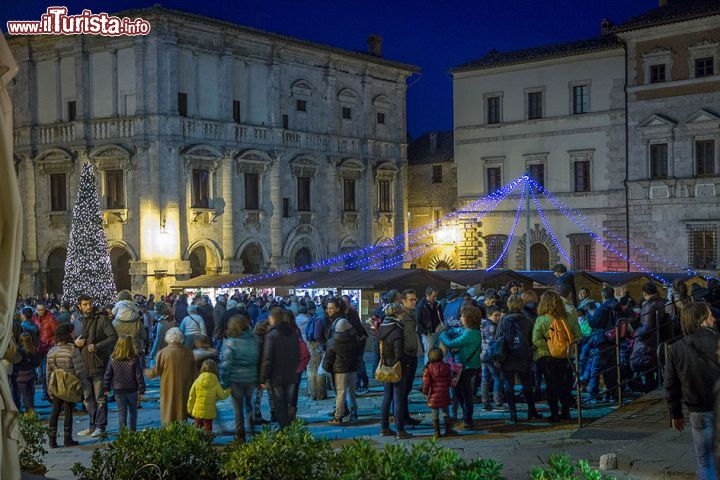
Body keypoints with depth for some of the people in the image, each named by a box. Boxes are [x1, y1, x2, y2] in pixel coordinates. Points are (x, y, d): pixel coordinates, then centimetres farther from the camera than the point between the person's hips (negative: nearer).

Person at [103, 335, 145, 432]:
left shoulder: (113, 359, -4)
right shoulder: (135, 359, -11)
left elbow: (108, 375, 1)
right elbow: (139, 376, -9)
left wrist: (106, 388, 12)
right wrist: (141, 391, -2)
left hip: (118, 391, 1)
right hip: (132, 390, -1)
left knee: (122, 412, 7)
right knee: (133, 411, 17)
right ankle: (133, 431, 23)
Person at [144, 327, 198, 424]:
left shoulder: (163, 353, -12)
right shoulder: (188, 353, -3)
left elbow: (156, 371, -7)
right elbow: (195, 373, 2)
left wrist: (146, 372, 15)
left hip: (169, 391, -2)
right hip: (184, 390, 2)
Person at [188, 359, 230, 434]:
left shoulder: (197, 381, -6)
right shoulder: (215, 382, -8)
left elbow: (191, 397, -1)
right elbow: (222, 396, 2)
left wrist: (190, 410, 12)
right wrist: (229, 390, 22)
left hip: (198, 411, 1)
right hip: (209, 413, -1)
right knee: (207, 430, 9)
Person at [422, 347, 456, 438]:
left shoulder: (428, 369, -11)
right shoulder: (446, 367, -1)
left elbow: (426, 383, -11)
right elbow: (449, 381, 6)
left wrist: (425, 392, 7)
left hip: (434, 396, -2)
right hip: (444, 394, 2)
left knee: (435, 414, 7)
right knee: (446, 412, 15)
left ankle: (437, 432, 9)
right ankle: (448, 430, 20)